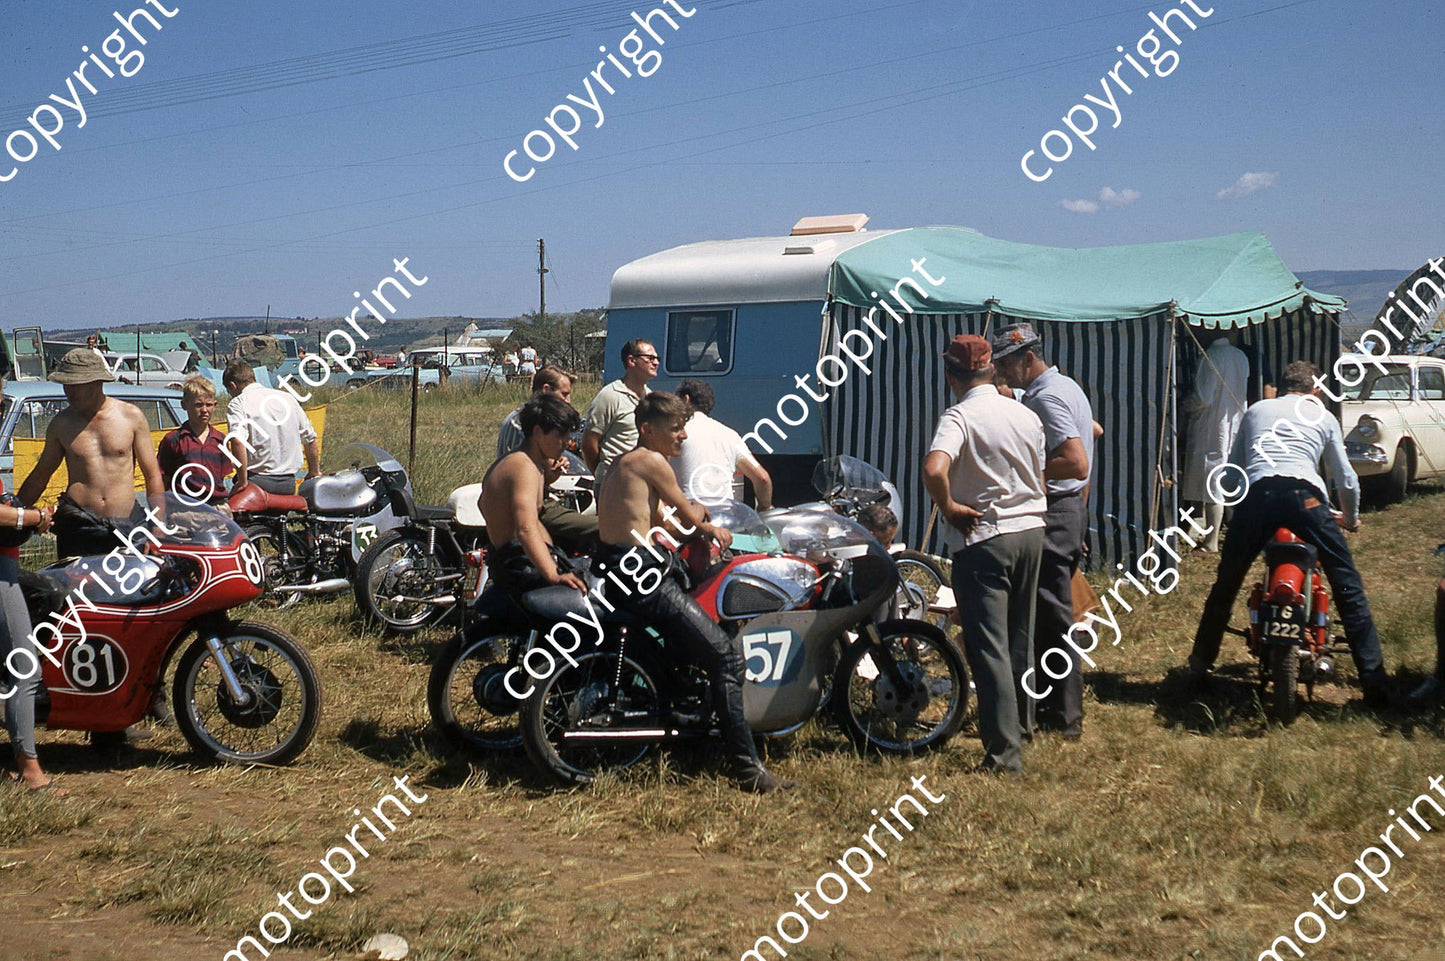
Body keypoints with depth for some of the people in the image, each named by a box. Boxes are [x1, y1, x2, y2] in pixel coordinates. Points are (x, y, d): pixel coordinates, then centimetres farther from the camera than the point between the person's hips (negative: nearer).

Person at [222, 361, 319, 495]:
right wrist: (314, 472, 31)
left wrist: (242, 481, -18)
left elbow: (237, 441, -22)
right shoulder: (287, 397, 13)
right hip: (289, 482, 5)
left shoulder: (238, 403, -5)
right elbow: (310, 439, 18)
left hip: (258, 481, -5)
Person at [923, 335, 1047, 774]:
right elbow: (1040, 480, 15)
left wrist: (950, 507, -16)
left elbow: (934, 469, -32)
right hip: (1031, 531, 7)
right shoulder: (1027, 415, 6)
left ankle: (1005, 750, -5)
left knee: (989, 647, -3)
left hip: (982, 539, -7)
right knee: (1020, 638, 21)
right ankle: (1022, 723, 36)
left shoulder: (959, 417, -14)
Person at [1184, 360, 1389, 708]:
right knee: (1348, 588, 6)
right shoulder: (1324, 416, 26)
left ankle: (1198, 669, 22)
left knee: (1224, 587, 16)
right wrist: (1351, 518, 45)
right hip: (1304, 494, -1)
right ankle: (1374, 684, 1)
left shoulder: (1256, 410, 30)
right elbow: (1347, 480, 26)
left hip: (1256, 494, 1)